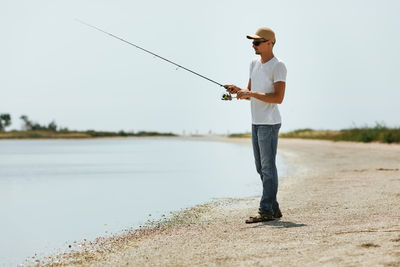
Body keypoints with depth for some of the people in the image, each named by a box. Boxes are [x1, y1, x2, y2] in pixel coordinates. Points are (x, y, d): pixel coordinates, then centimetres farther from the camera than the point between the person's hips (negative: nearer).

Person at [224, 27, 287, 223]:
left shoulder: (278, 66, -10)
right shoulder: (254, 64, 16)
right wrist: (238, 91, 0)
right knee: (261, 168, 10)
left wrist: (251, 93, -19)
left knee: (268, 167, -9)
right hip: (256, 122, 9)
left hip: (269, 123, -9)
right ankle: (274, 209, 16)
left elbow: (278, 98, -18)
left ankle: (266, 211, -7)